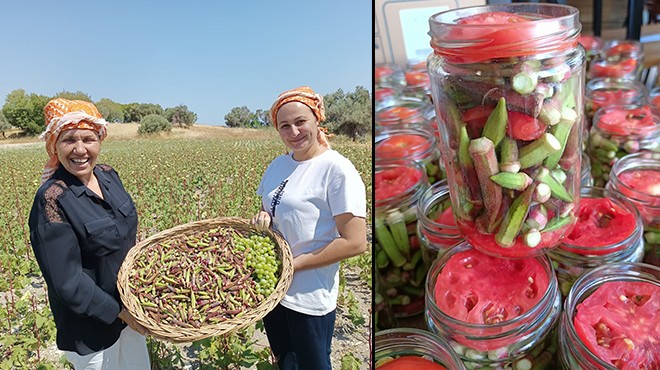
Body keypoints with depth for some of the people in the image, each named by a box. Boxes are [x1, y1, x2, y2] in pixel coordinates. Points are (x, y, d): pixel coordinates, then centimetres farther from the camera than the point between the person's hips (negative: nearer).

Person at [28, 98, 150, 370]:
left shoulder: (108, 176, -4)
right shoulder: (52, 200, -26)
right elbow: (67, 281, -24)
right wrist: (119, 313, -20)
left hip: (128, 306, 7)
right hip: (91, 322, -7)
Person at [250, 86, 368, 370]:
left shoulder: (337, 169, -18)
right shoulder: (278, 165, 4)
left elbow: (355, 243, -21)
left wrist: (295, 263, -19)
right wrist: (263, 217, -7)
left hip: (309, 295, -7)